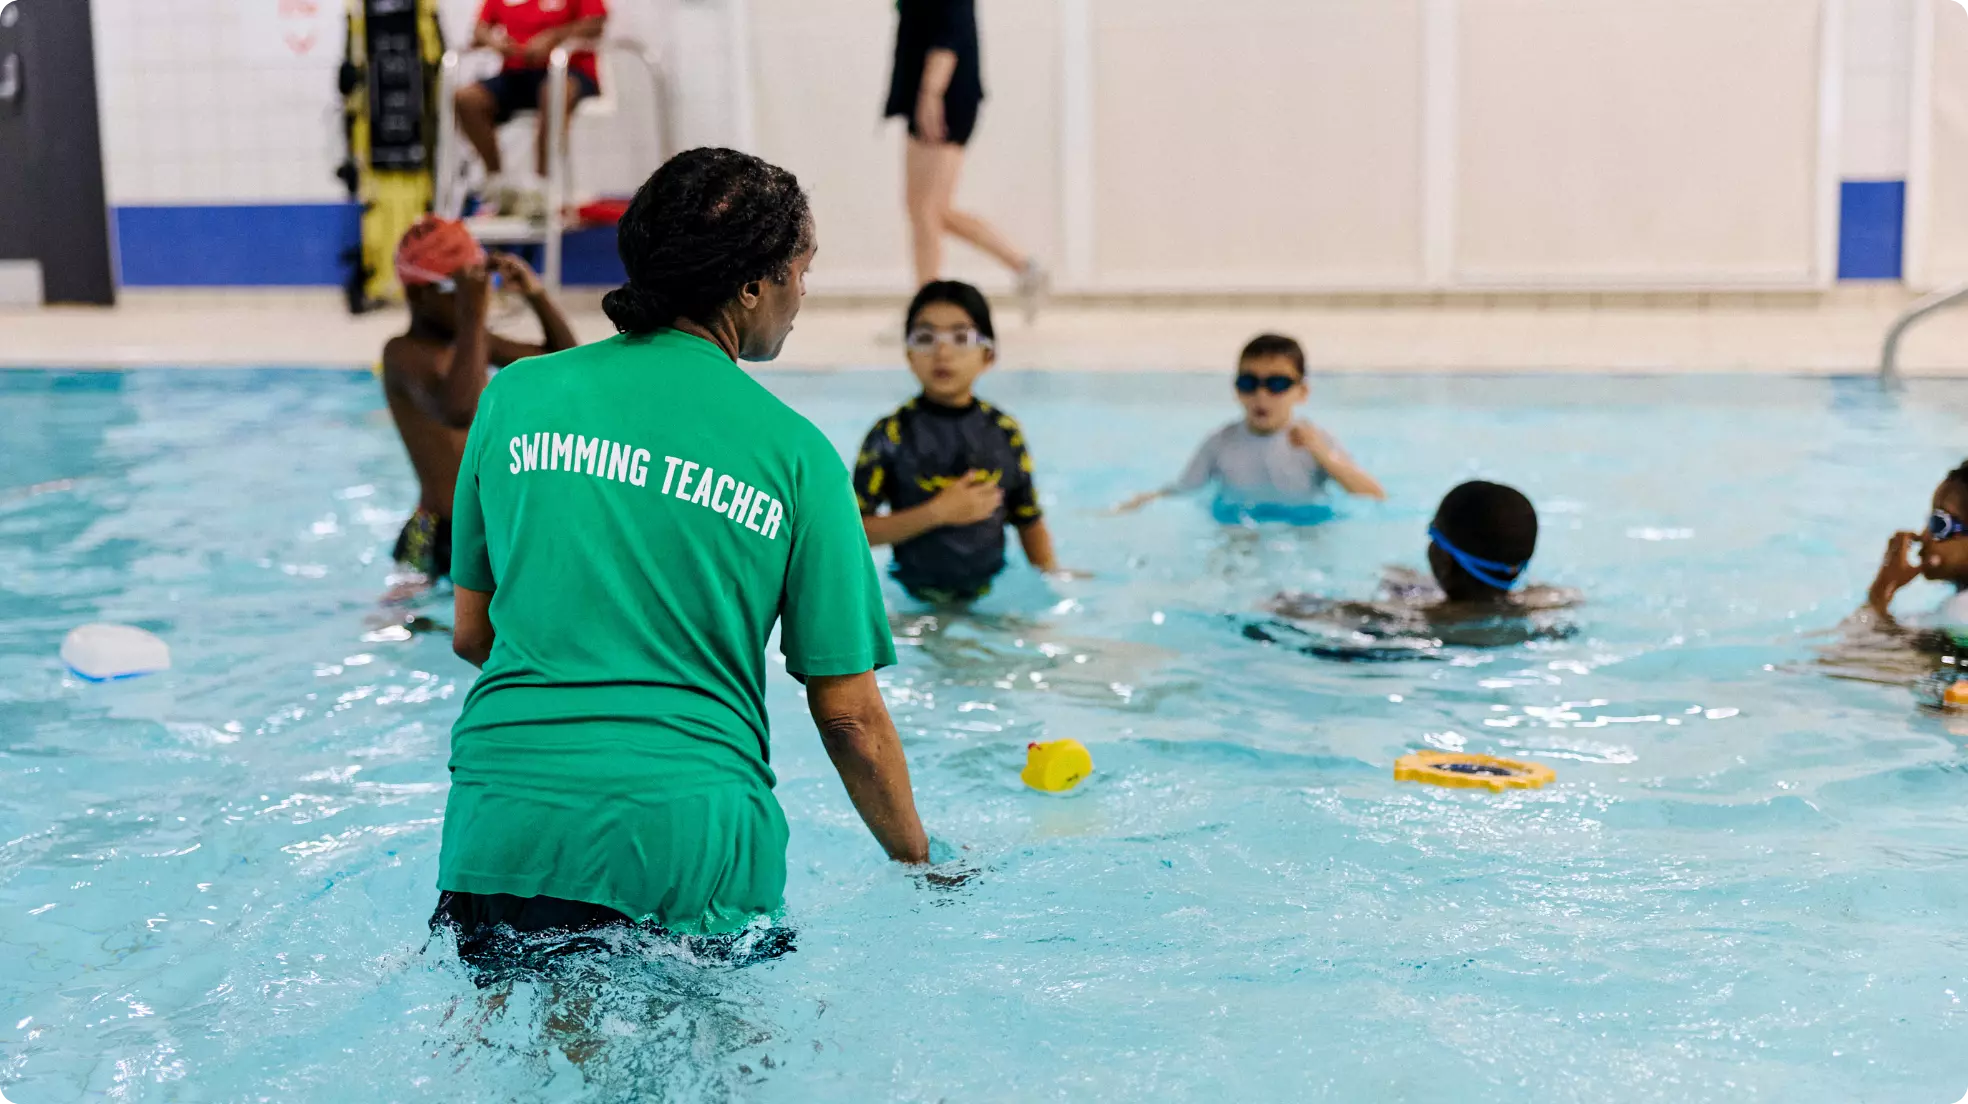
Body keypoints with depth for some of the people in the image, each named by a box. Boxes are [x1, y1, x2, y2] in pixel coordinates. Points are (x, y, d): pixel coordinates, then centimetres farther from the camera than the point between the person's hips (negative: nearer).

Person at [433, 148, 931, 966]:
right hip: (692, 833, -3)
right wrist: (922, 865, 17)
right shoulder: (796, 453, 1)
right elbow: (847, 711, 3)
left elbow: (471, 633, 16)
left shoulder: (517, 396, 8)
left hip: (504, 817, 3)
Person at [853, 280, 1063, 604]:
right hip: (915, 598, -2)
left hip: (991, 592, 3)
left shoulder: (1004, 432, 2)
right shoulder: (890, 434, -8)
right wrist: (937, 513, -18)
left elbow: (1030, 524, 9)